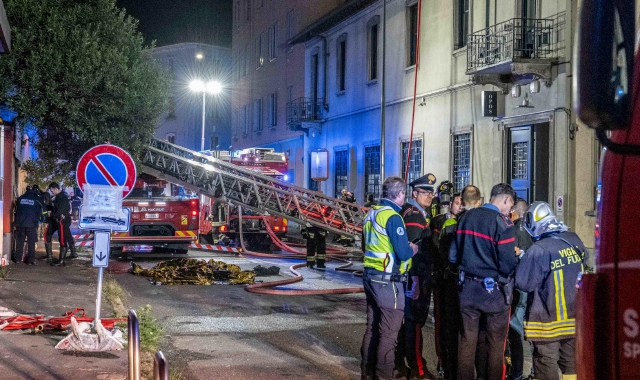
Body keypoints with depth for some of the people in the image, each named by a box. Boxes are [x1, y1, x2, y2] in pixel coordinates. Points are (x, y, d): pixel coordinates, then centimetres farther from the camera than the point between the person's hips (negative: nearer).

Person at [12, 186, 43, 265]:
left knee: (19, 241, 12)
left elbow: (16, 210, 14)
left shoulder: (20, 198, 7)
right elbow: (39, 213, 3)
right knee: (31, 243, 2)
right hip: (31, 224, -2)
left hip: (20, 223, 2)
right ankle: (31, 260, 1)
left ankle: (17, 258, 17)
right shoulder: (37, 199, 0)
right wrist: (36, 222, 13)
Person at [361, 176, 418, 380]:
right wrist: (414, 249, -1)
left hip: (370, 276, 9)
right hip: (388, 281, -9)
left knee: (373, 328, 16)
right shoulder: (392, 217, -17)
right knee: (388, 333, -2)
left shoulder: (371, 214, 10)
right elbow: (404, 253, -22)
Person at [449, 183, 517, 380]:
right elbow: (507, 265, -20)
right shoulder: (503, 223, -16)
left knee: (467, 340, 14)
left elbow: (453, 255, 6)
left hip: (468, 288, 5)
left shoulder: (466, 217, 3)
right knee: (496, 343, 9)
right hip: (494, 290, -5)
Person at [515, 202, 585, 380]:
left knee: (546, 362, 6)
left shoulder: (538, 250, -24)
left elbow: (523, 283, -18)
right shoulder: (575, 241, -1)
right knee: (570, 360, 17)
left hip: (548, 319, -7)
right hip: (574, 315, 7)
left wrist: (523, 260, -2)